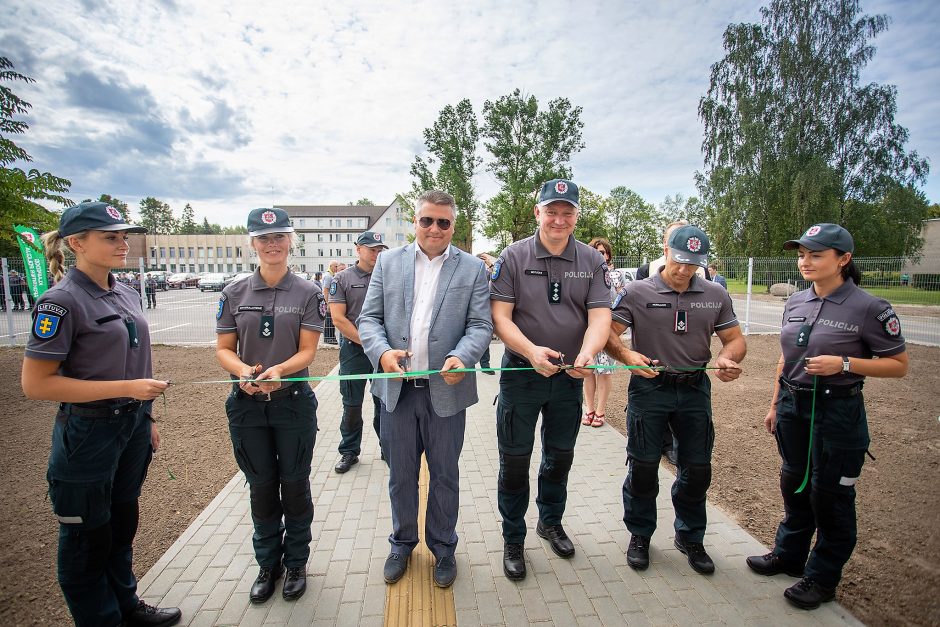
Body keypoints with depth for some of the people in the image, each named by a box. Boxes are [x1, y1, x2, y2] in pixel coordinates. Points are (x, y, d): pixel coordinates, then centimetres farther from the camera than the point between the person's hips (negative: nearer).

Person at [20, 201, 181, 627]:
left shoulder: (127, 295, 5)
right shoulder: (62, 301, -16)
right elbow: (35, 384, -18)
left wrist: (147, 419, 14)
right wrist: (126, 388, -23)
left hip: (133, 427, 7)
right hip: (88, 434, -7)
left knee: (122, 523, 23)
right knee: (88, 536, 13)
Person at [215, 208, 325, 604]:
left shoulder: (307, 293, -5)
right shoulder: (234, 293, 2)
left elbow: (307, 351, -8)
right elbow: (223, 348, 2)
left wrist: (278, 370, -27)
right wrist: (242, 370, -19)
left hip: (294, 403, -2)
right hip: (247, 405, 2)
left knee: (294, 486, 12)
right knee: (261, 488, 16)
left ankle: (296, 564, 34)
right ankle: (267, 564, 37)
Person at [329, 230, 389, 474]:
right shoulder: (342, 278, 0)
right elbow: (338, 318, -6)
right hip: (353, 350, -1)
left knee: (384, 403, 10)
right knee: (352, 405, 8)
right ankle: (349, 452, 24)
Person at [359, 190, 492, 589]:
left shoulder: (472, 268, 0)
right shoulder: (389, 262, 5)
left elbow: (480, 325, -5)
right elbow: (368, 317, 2)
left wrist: (461, 357, -24)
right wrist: (381, 351, -18)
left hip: (446, 390, -1)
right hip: (397, 389, 2)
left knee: (445, 474, 15)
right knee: (400, 474, 18)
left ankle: (443, 547, 39)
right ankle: (403, 542, 42)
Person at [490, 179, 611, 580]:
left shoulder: (592, 261, -1)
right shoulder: (514, 256, -8)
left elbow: (600, 316, -9)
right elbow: (500, 316, -13)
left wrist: (587, 352, -29)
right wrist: (532, 351, -29)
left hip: (570, 377, 3)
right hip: (521, 374, -3)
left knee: (560, 456, 20)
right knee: (515, 460, 8)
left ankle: (551, 522, 46)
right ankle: (513, 539, 30)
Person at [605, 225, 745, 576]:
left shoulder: (716, 296, 5)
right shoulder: (638, 292, -5)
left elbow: (736, 339, 8)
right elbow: (609, 333, -9)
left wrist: (727, 359, -15)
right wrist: (627, 355, -29)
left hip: (695, 390, 3)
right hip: (649, 388, -3)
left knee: (697, 469, 12)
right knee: (643, 467, 6)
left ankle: (690, 537, 36)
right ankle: (640, 534, 29)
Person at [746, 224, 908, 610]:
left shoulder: (868, 308, -13)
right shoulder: (795, 302, 4)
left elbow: (899, 365, -7)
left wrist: (843, 364, -22)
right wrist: (775, 405, 14)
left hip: (837, 411, -5)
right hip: (792, 406, 6)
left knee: (829, 493, 8)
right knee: (794, 484, 19)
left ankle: (822, 577, 28)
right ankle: (788, 554, 38)